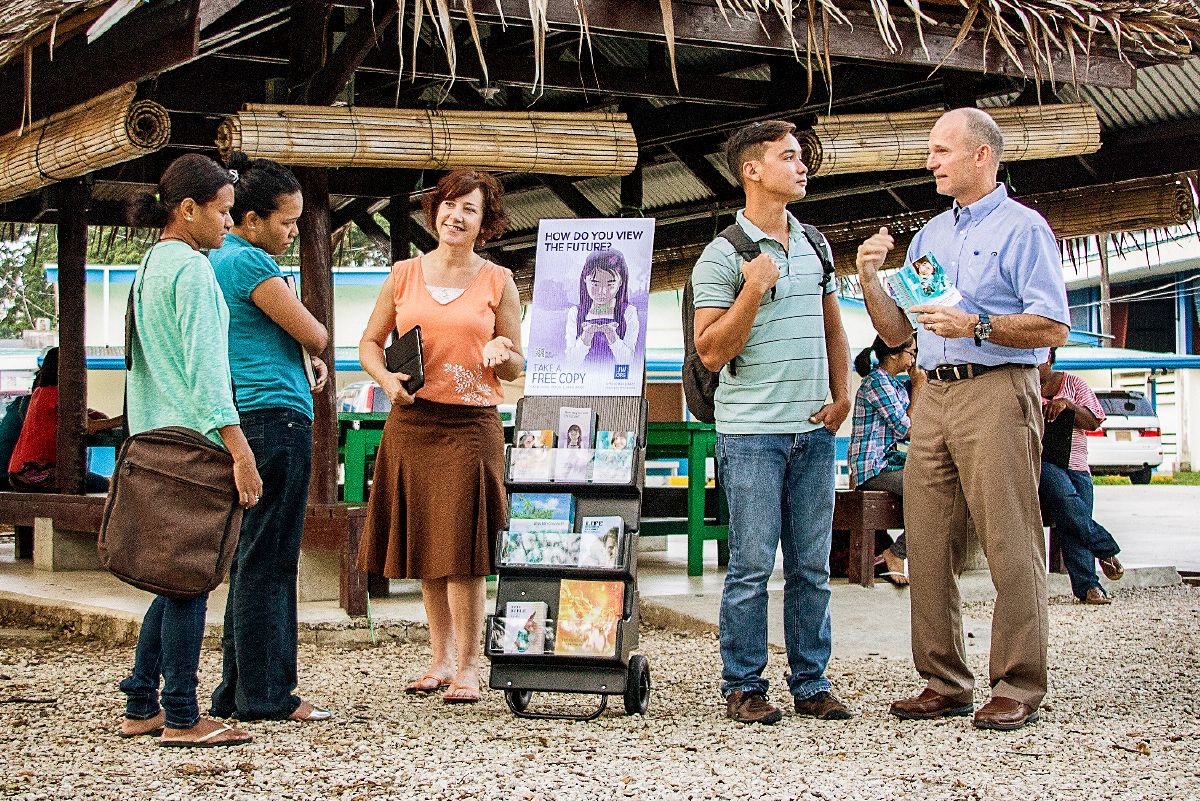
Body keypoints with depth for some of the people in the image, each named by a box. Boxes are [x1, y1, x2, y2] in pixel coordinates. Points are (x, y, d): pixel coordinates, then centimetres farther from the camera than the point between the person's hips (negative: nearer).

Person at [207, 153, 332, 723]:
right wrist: (314, 345, 14)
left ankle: (239, 691, 17)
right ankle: (265, 695, -3)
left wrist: (305, 358, 10)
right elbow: (314, 334, -10)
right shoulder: (250, 262, -11)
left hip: (244, 422, 10)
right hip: (275, 416, -10)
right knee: (268, 561, -6)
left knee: (253, 560, 13)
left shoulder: (215, 260, 19)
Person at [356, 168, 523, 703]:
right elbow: (370, 343, 14)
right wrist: (386, 378, -6)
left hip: (471, 425, -3)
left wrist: (499, 355, -15)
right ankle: (441, 659, 20)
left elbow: (516, 367, 8)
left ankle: (468, 668, 2)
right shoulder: (404, 275, 9)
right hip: (411, 422, 3)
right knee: (423, 545, 8)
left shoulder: (498, 282, 5)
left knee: (461, 549, -6)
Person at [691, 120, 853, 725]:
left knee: (812, 567, 7)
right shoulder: (722, 256, -5)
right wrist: (754, 290, -18)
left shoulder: (813, 246, 14)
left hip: (814, 431, 6)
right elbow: (711, 353, -9)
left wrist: (842, 394, 12)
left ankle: (810, 684, 15)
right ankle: (744, 687, 7)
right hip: (752, 432, -5)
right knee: (752, 566, -3)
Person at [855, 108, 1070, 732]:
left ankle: (1018, 687, -1)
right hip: (934, 395, 7)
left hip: (997, 393, -7)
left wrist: (975, 324, -19)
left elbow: (1053, 328, -10)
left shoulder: (1022, 227, 0)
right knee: (928, 545, 4)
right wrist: (870, 279, 5)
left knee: (1009, 545, -7)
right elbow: (895, 333, 20)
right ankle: (944, 682, 11)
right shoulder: (930, 235, 21)